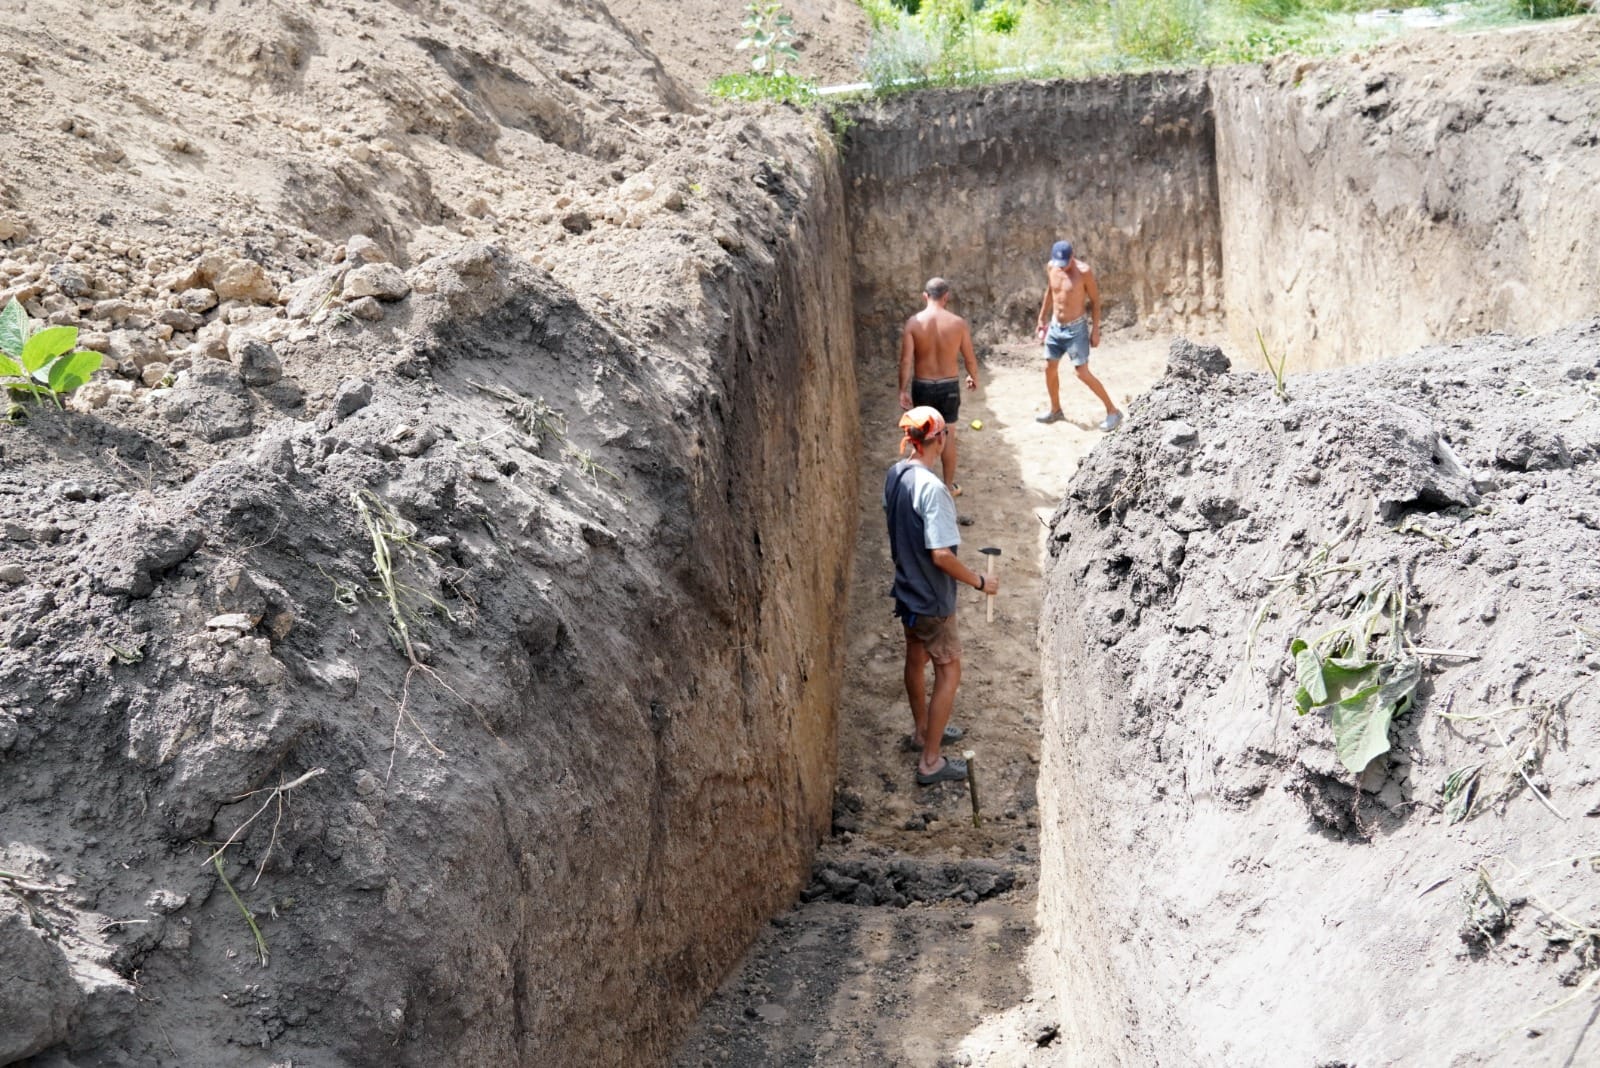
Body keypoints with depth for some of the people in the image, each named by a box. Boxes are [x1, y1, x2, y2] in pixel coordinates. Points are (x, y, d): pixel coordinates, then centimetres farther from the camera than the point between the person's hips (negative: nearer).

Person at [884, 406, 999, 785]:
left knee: (916, 658, 24)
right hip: (931, 599, -9)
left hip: (906, 588, 9)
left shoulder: (895, 474, -2)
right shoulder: (932, 488, -29)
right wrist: (979, 581, -17)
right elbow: (941, 555, -30)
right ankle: (930, 761, 7)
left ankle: (923, 730, 44)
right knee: (948, 673, 3)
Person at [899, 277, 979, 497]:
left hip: (922, 386, 0)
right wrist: (973, 377, 18)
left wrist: (903, 391, -4)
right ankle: (949, 486, 20)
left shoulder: (913, 322, -12)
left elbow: (906, 361, -13)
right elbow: (969, 358, -2)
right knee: (948, 435, 12)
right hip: (948, 386, 0)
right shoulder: (958, 323, -11)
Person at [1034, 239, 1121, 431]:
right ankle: (1055, 410, 33)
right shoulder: (1050, 267, -2)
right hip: (1055, 326, 6)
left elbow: (1095, 300, -11)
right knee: (1049, 368, 13)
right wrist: (1041, 320, 18)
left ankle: (1112, 411, 1)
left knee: (1082, 373, -9)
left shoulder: (1084, 271, -18)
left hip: (1075, 328, -6)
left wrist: (1095, 330, -12)